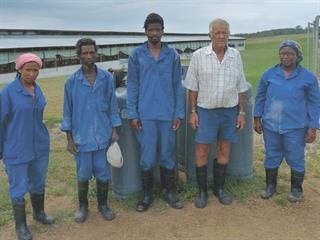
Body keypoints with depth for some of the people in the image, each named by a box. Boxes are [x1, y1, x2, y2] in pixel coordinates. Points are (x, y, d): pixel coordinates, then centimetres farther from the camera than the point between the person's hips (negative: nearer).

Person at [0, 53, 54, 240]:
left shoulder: (37, 89, 2)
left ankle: (39, 213, 41)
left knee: (38, 181, 20)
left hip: (40, 146, 5)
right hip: (17, 149, -5)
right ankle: (21, 224, 25)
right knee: (19, 187, 7)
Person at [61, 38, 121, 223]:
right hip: (82, 137, -1)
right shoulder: (72, 81, -3)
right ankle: (83, 206, 32)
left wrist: (114, 131, 2)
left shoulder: (106, 78, -2)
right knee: (83, 175, 11)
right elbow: (68, 112, 1)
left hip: (103, 136, 1)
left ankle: (103, 205, 31)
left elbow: (113, 106, 4)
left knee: (103, 174, 11)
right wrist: (69, 139, 0)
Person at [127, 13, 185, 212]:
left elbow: (177, 86, 5)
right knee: (147, 158, 5)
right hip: (145, 115, 0)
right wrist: (132, 114, -3)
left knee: (167, 156, 10)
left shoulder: (172, 55, 4)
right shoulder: (136, 55, 3)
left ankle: (169, 192, 26)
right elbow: (132, 85, 3)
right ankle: (147, 195, 22)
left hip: (168, 114, 1)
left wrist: (179, 113, 0)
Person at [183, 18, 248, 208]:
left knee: (224, 150, 11)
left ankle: (219, 188, 26)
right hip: (206, 111, -2)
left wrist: (241, 112, 4)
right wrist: (192, 112, -5)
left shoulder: (235, 55, 2)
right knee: (202, 152, 0)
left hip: (230, 110, 3)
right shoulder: (199, 56, -4)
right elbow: (193, 87, -1)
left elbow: (240, 87, 6)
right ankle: (202, 191, 16)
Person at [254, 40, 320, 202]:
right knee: (271, 157, 14)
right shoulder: (269, 74, 1)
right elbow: (260, 97, 9)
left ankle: (296, 189, 27)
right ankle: (271, 186, 31)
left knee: (296, 159, 8)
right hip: (270, 126, 2)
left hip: (295, 128, -2)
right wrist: (257, 119, 6)